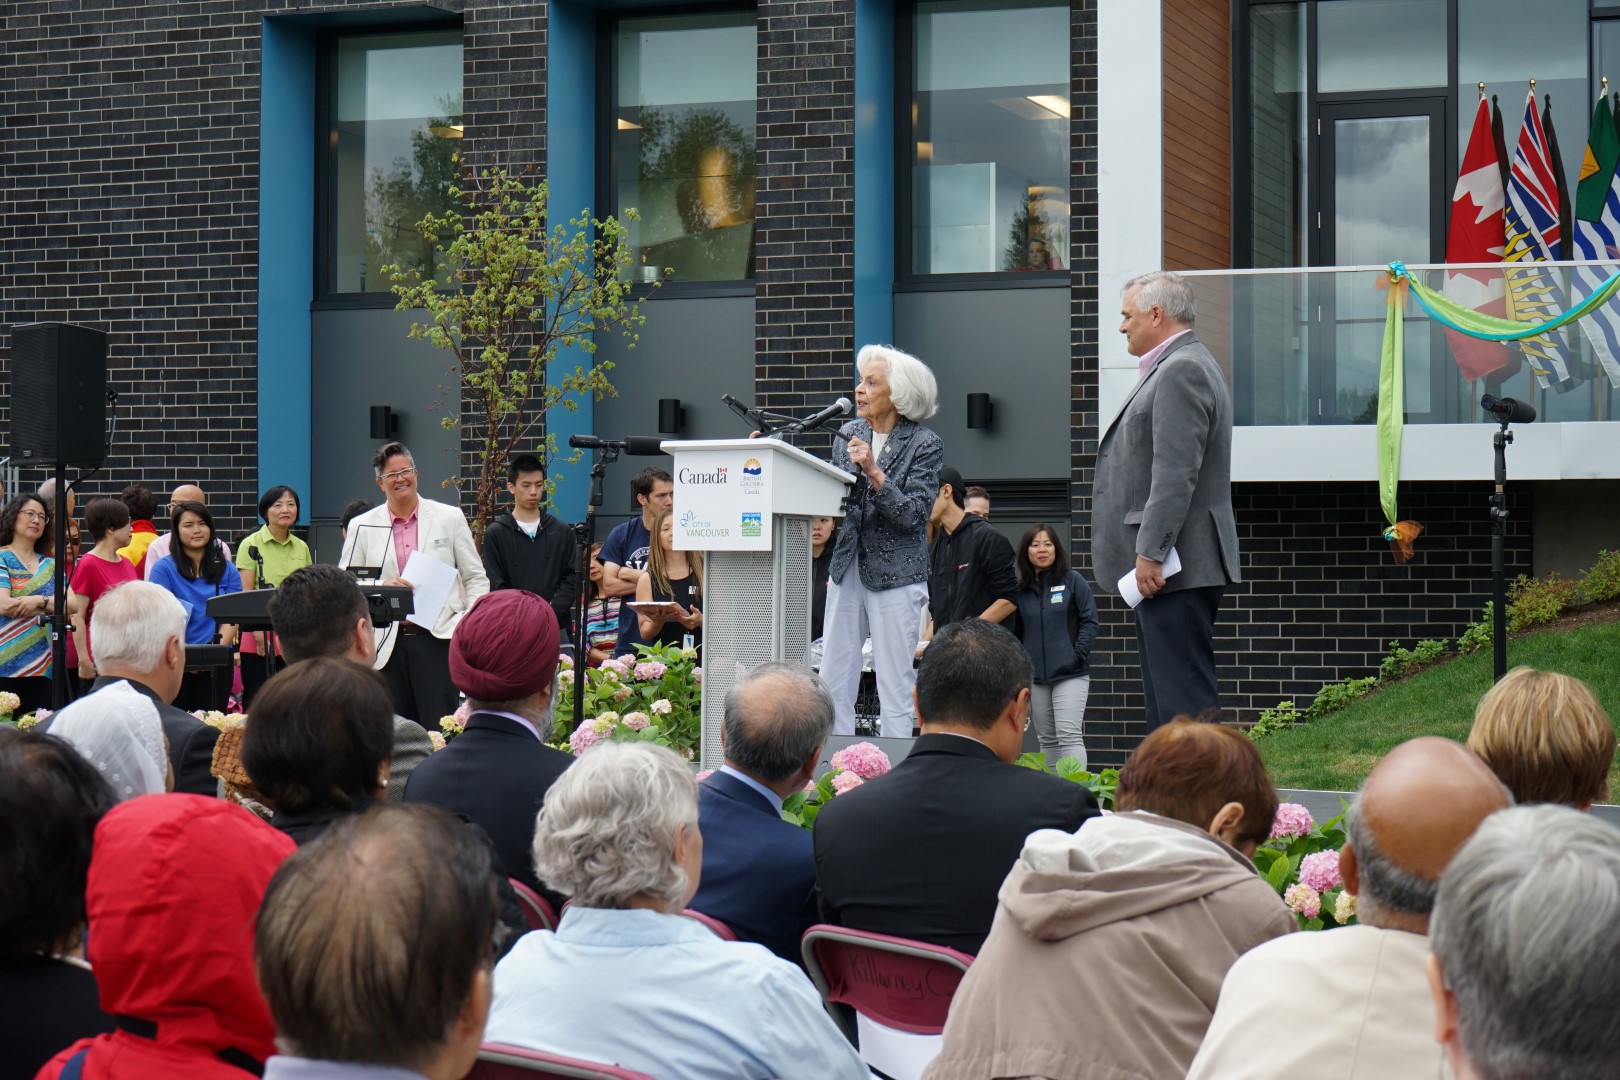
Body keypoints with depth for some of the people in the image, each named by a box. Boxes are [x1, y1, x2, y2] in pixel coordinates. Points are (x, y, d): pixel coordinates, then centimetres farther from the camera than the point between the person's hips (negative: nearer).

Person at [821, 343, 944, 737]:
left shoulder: (925, 445, -6)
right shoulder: (848, 435, 10)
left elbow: (913, 514, -13)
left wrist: (874, 473, -22)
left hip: (896, 575, -5)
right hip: (848, 568, 5)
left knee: (896, 689, -4)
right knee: (833, 684, 3)